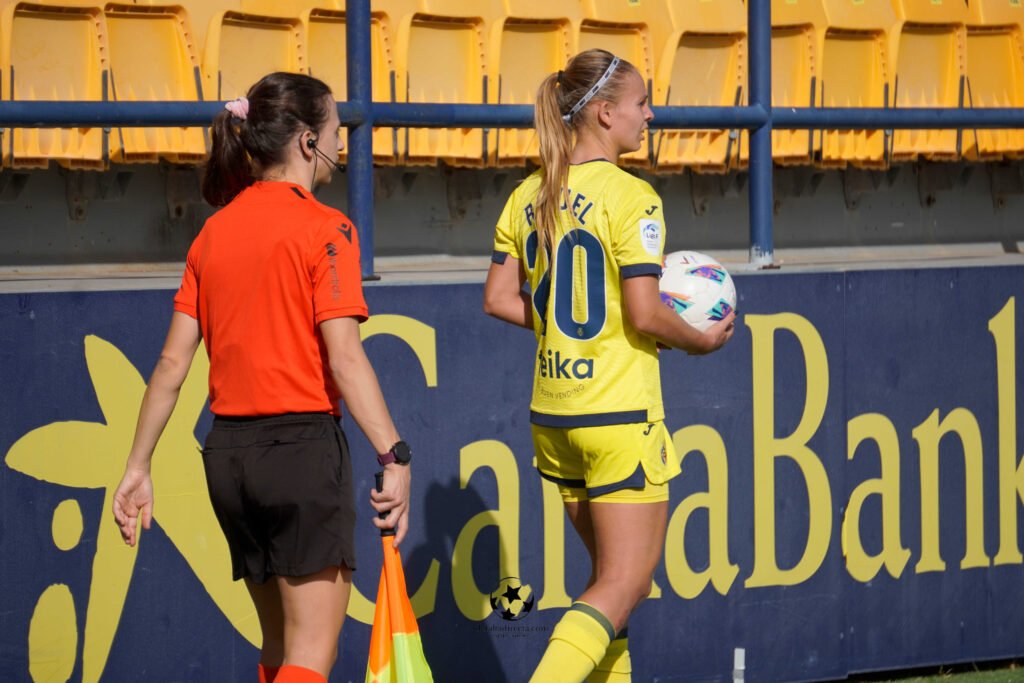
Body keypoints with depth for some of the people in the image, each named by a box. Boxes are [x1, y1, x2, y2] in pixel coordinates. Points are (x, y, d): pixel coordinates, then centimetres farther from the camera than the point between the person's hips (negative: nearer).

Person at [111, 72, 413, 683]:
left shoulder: (215, 231, 10)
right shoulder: (323, 227, -9)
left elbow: (173, 364, 8)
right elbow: (344, 357, -18)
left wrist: (139, 466, 11)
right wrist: (394, 455, -20)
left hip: (228, 449, 7)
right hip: (303, 447, -7)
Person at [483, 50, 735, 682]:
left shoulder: (530, 197, 7)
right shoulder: (630, 197, -14)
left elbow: (500, 299, 7)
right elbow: (645, 314, -18)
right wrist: (701, 340, -1)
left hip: (553, 411, 8)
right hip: (620, 417, -8)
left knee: (611, 575, 18)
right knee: (624, 585, -2)